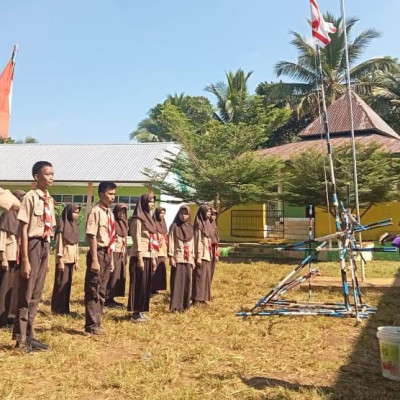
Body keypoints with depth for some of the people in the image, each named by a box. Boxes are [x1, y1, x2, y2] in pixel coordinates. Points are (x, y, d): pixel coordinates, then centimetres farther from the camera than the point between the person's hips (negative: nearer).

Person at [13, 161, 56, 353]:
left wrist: (47, 257, 15)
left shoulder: (50, 200, 10)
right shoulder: (30, 197, -12)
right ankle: (21, 338, 13)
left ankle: (29, 336, 25)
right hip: (33, 245, -8)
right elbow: (24, 230, -15)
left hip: (44, 245, 8)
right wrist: (25, 259, -18)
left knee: (36, 294, 14)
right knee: (26, 294, 1)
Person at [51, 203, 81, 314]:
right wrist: (60, 260, -16)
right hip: (64, 258, -7)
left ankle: (65, 308, 16)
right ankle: (58, 308, 5)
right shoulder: (62, 224, -9)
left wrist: (77, 260, 13)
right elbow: (59, 243, -12)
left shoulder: (74, 225, 13)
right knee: (61, 283, -3)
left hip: (71, 259, 7)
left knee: (68, 283, 9)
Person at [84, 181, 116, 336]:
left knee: (101, 292, 13)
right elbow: (92, 236, -17)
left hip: (107, 254, 9)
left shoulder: (110, 213, 13)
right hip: (98, 253, -8)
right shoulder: (96, 211, -12)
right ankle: (91, 326, 6)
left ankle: (96, 324, 23)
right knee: (93, 291, -1)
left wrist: (111, 258, 16)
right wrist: (94, 259, -21)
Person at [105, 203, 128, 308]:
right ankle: (107, 299, 0)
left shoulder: (124, 224, 17)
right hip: (113, 252, -8)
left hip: (122, 253, 8)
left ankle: (111, 298, 15)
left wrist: (125, 254, 17)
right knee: (112, 276, -7)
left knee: (120, 276, 9)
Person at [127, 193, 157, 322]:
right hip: (140, 256, -8)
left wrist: (153, 258, 16)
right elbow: (137, 240, -15)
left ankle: (141, 310, 19)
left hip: (149, 256, 9)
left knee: (146, 284, 11)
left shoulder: (149, 218, 15)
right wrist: (139, 258, -19)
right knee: (139, 284, -3)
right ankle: (136, 313, 5)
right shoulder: (138, 219, -10)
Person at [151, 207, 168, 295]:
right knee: (154, 271, -7)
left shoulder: (163, 225, 17)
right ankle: (151, 288, -1)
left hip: (162, 251, 8)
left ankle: (155, 287, 15)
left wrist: (166, 253, 16)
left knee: (161, 270, 8)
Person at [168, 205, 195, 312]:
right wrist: (171, 257, -13)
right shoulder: (174, 226, -2)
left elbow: (192, 243, 15)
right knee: (177, 281, -6)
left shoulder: (190, 227, 12)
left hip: (188, 258, 5)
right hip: (177, 258, -5)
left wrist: (193, 258, 12)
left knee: (187, 281, 6)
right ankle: (175, 305, -3)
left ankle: (185, 304, 14)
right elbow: (171, 242, -6)